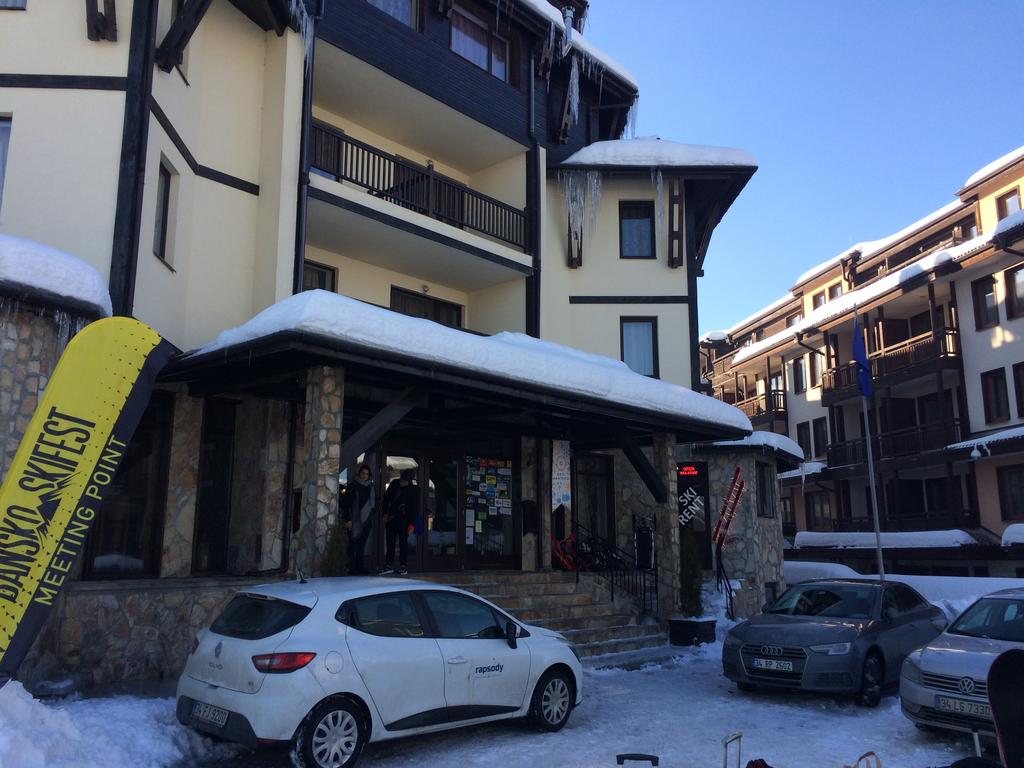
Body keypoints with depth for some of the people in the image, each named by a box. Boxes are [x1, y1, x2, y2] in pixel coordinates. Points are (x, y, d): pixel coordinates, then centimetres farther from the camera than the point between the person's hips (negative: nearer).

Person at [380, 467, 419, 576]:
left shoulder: (414, 490, -7)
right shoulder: (394, 483, 3)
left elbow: (415, 508, -5)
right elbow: (386, 497, 12)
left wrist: (411, 523, -9)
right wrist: (385, 513, 5)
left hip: (404, 520, -4)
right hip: (391, 518, 4)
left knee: (403, 542, 1)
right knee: (390, 542, 6)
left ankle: (403, 566, 8)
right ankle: (389, 565, 11)